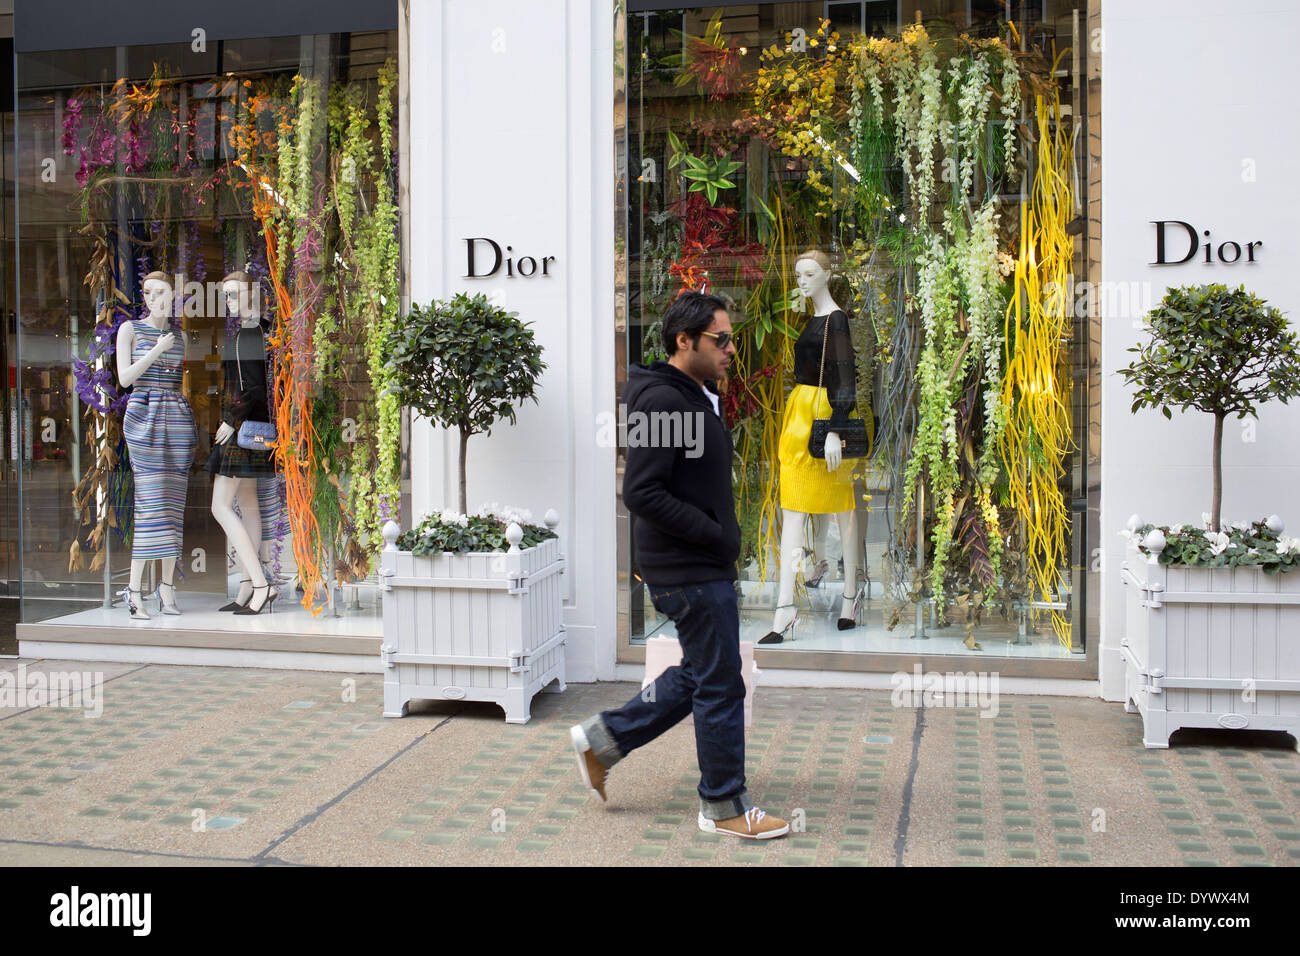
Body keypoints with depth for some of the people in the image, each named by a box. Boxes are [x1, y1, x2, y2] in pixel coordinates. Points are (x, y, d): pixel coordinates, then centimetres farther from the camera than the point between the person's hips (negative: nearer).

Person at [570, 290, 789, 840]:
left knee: (699, 674, 19)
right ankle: (724, 806, 17)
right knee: (720, 686, 1)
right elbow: (642, 493, -25)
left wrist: (722, 535, 10)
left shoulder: (697, 399, 14)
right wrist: (717, 534, -19)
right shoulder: (663, 401, -19)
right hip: (690, 571, -10)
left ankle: (603, 738, 28)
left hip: (705, 565, 10)